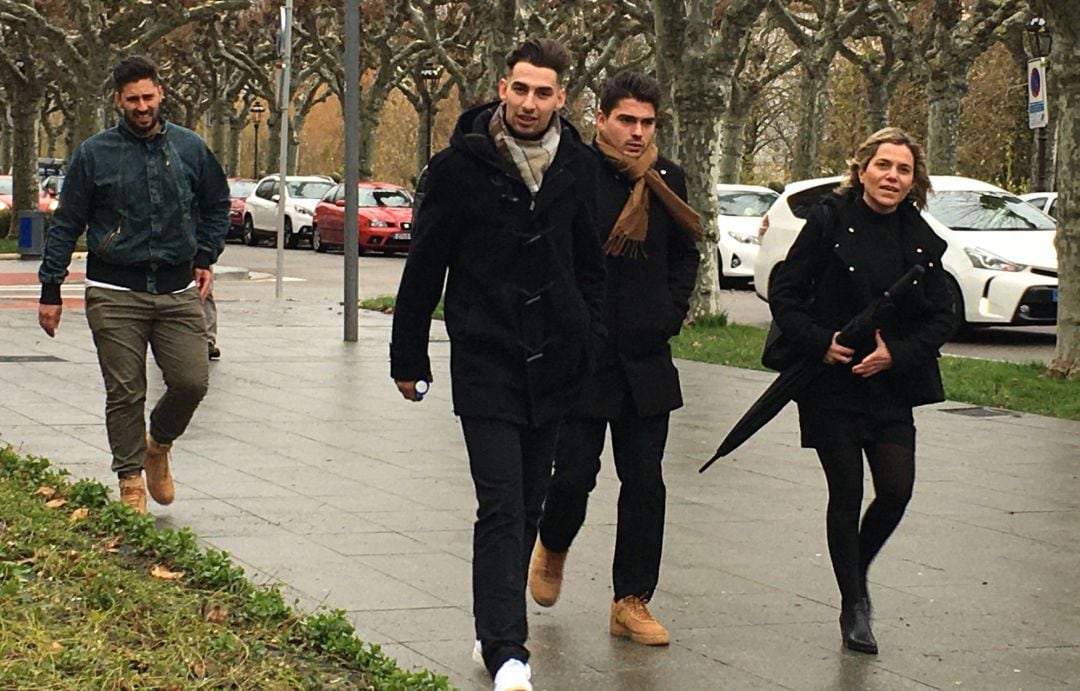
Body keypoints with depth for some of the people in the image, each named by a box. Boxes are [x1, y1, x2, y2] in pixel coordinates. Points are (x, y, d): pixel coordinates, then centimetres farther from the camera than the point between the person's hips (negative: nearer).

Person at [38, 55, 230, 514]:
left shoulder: (190, 148, 8)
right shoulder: (95, 154, 2)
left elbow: (217, 206, 23)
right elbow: (66, 224, 6)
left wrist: (205, 258, 11)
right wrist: (50, 290, 3)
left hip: (178, 290, 2)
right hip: (115, 293, -2)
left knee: (191, 382, -6)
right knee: (125, 394, -1)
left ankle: (158, 446, 23)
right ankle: (131, 481, 10)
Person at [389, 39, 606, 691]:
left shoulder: (577, 167, 4)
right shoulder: (462, 166, -7)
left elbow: (591, 263, 15)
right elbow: (425, 265, -1)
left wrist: (590, 342, 7)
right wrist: (408, 356, 2)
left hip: (552, 362, 4)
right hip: (486, 361, -4)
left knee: (527, 507, 11)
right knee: (501, 506, -12)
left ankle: (499, 629, 25)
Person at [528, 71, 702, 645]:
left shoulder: (665, 179, 6)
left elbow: (685, 253, 20)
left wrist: (672, 313, 9)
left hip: (645, 360, 4)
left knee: (644, 481, 3)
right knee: (574, 473, -2)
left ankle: (632, 602, 11)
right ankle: (552, 547, 32)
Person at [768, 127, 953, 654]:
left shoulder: (921, 241, 4)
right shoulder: (830, 220, -6)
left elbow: (940, 319, 5)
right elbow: (784, 294, -5)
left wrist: (896, 353, -11)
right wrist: (820, 343, -17)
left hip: (889, 386, 3)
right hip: (830, 384, -3)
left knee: (897, 488, -5)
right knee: (847, 492, -1)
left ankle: (858, 572, 24)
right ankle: (852, 607, 13)